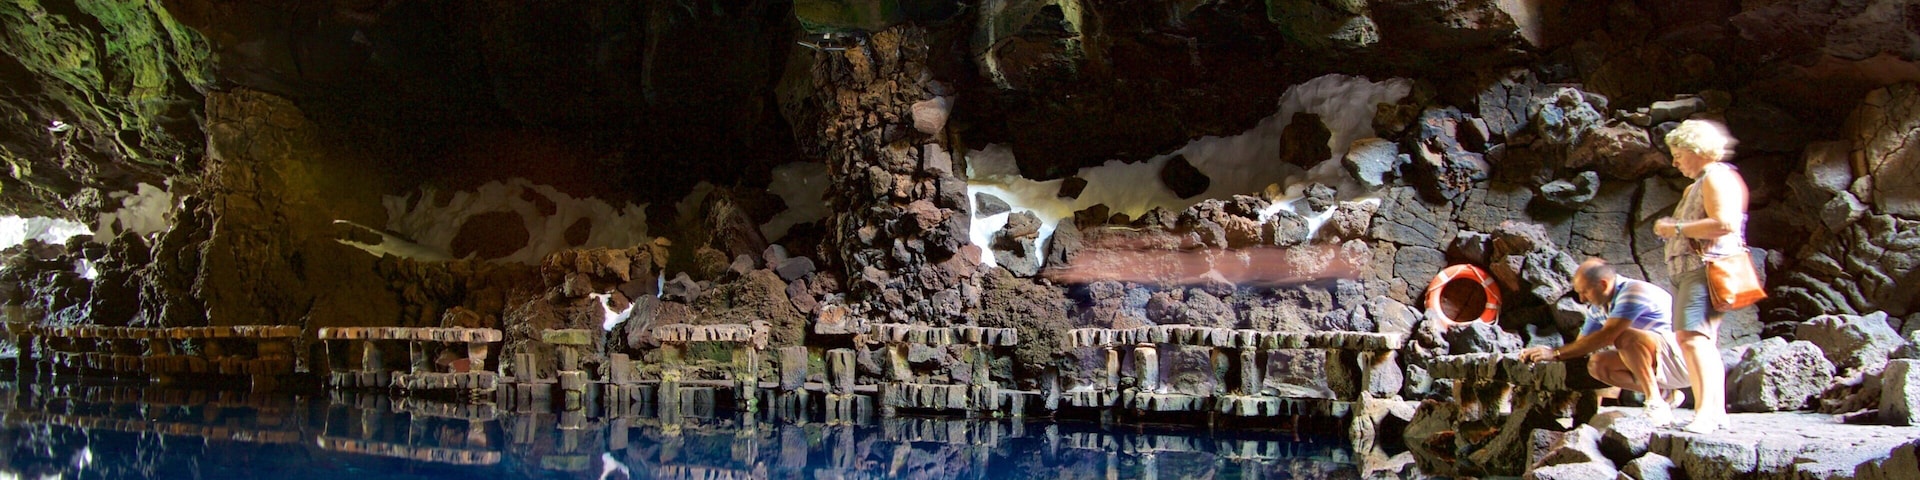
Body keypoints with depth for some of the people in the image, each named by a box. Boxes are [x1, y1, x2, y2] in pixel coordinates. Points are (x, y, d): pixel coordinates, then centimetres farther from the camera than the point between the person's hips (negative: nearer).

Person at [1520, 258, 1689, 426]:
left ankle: (1656, 404, -25)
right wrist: (1539, 354, -6)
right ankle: (1666, 395, -2)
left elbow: (1606, 336, -29)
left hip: (1680, 357, -9)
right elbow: (1581, 344, 11)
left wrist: (1556, 353, -28)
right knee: (1597, 365, -9)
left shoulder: (1634, 291, -21)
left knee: (1625, 337, -31)